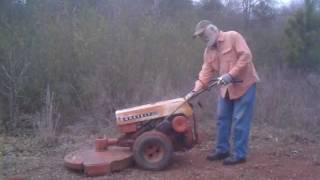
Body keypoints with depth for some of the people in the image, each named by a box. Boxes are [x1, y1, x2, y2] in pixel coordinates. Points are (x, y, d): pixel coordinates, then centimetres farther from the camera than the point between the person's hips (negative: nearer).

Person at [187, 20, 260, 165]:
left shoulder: (233, 37, -11)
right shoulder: (208, 51, 8)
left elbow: (246, 56, -20)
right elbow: (206, 72, 3)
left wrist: (230, 74, -27)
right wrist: (195, 90, -10)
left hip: (244, 84, -7)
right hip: (226, 88, 7)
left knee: (240, 121, -4)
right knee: (222, 119, 10)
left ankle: (239, 154, 6)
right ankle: (222, 149, 23)